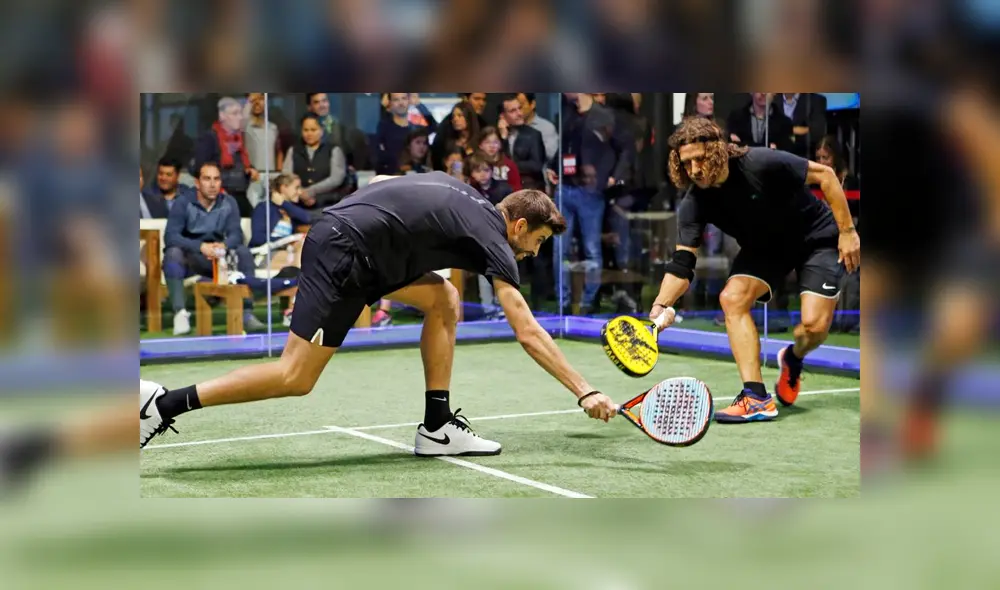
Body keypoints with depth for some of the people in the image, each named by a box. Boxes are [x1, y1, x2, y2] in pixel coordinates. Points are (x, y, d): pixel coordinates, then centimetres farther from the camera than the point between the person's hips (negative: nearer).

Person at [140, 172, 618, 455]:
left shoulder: (460, 192, 16)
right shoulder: (493, 241, -6)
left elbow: (377, 182, 22)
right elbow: (529, 334, -9)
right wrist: (584, 391, -8)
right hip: (341, 252, -10)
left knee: (445, 301, 9)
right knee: (296, 378, -8)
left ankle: (437, 427, 10)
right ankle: (165, 405, -6)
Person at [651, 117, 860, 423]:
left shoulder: (763, 164, -32)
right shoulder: (695, 203, -19)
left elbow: (824, 174, -20)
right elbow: (682, 264, -24)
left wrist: (847, 231, -19)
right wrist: (660, 306, -42)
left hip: (817, 237, -4)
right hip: (765, 247, 4)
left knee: (814, 324, -20)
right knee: (732, 297, -21)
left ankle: (794, 358, 19)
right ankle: (756, 398, -18)